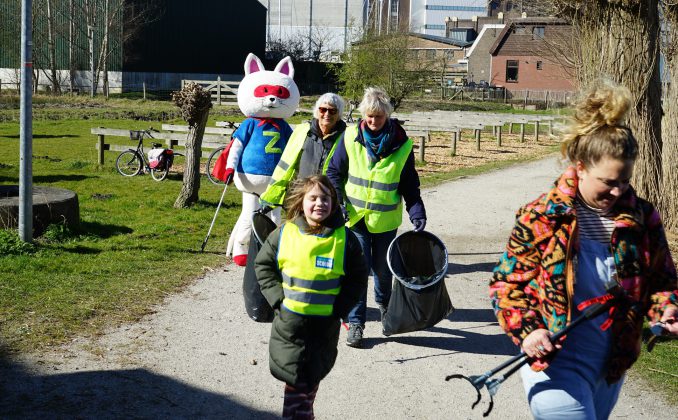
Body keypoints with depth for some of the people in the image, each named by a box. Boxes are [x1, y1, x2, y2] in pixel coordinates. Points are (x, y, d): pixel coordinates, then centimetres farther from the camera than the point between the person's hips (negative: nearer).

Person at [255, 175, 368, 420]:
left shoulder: (345, 239, -7)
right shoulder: (284, 234, -5)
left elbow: (358, 278, 0)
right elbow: (263, 265, 5)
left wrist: (338, 308, -8)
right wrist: (278, 298, -5)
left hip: (326, 324, 1)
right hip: (289, 320, 0)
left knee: (313, 377, 16)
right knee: (293, 376, 3)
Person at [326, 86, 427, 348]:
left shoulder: (401, 145, -7)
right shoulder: (350, 138, -6)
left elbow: (409, 184, 0)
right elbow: (334, 172, 3)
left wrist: (417, 212, -11)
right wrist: (337, 202, -9)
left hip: (386, 219, 1)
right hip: (355, 217, -1)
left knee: (382, 268, 14)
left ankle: (384, 303, 45)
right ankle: (355, 322, 2)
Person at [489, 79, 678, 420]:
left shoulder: (642, 219, -3)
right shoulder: (540, 217, -14)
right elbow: (506, 281, -6)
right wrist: (525, 329, -20)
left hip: (613, 366, 5)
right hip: (556, 362, -5)